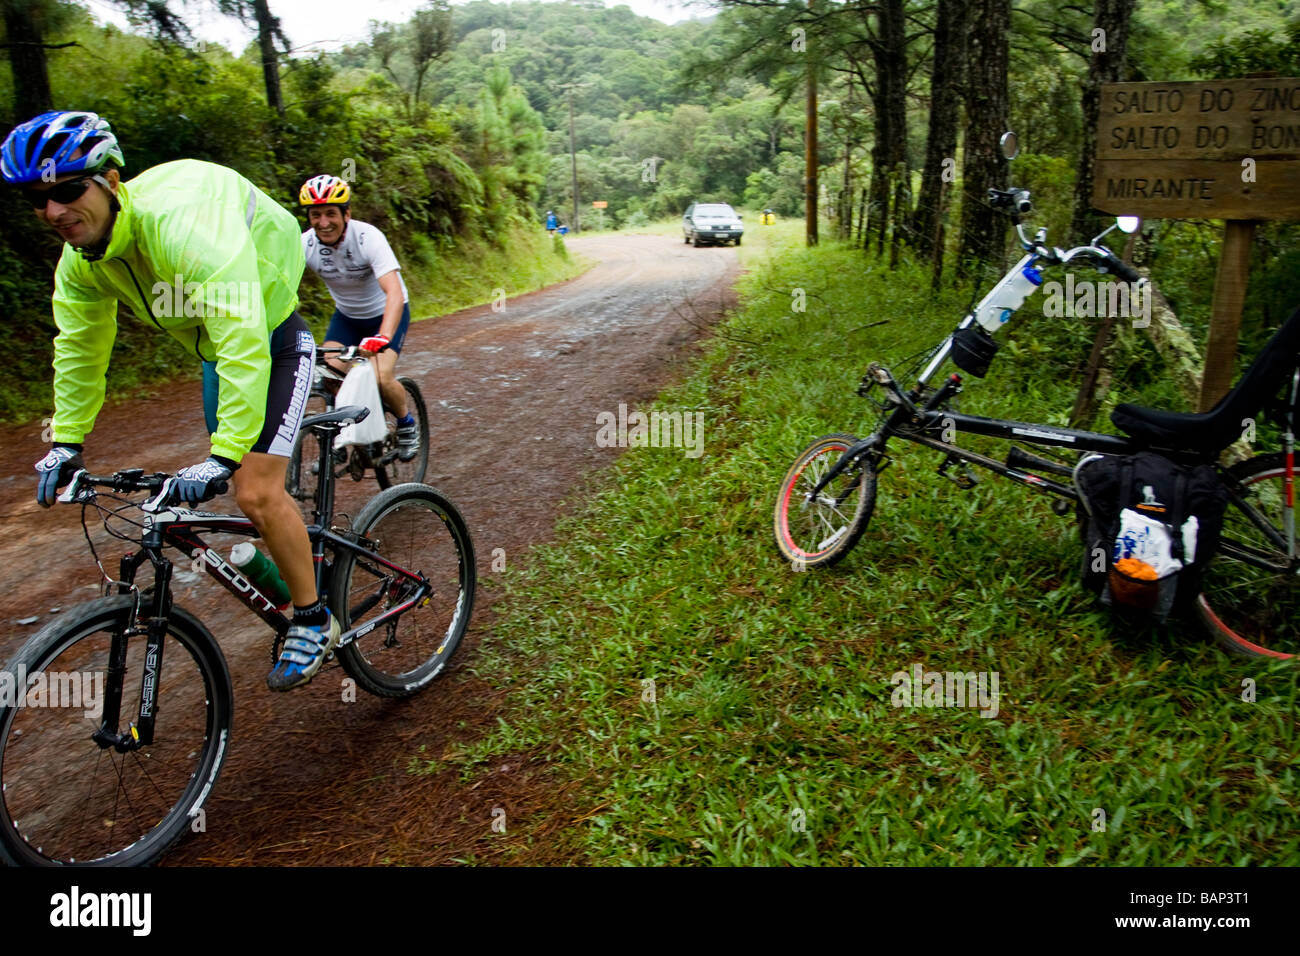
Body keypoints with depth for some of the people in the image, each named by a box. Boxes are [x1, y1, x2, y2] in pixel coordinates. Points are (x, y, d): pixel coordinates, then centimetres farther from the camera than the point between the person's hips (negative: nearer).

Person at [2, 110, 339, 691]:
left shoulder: (183, 219, -35)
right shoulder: (79, 261, -9)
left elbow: (242, 338, -43)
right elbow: (78, 348, 8)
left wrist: (224, 455, -46)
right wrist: (65, 442, 6)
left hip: (273, 343, -8)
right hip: (219, 354, 8)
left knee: (255, 493, -16)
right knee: (245, 492, 14)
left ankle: (314, 621, 1)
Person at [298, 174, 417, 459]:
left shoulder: (368, 237, -30)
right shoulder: (305, 244, -19)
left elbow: (394, 292, -41)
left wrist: (383, 337, -57)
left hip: (385, 314, -4)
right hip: (346, 315, 4)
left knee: (380, 378, -22)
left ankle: (407, 424, 8)